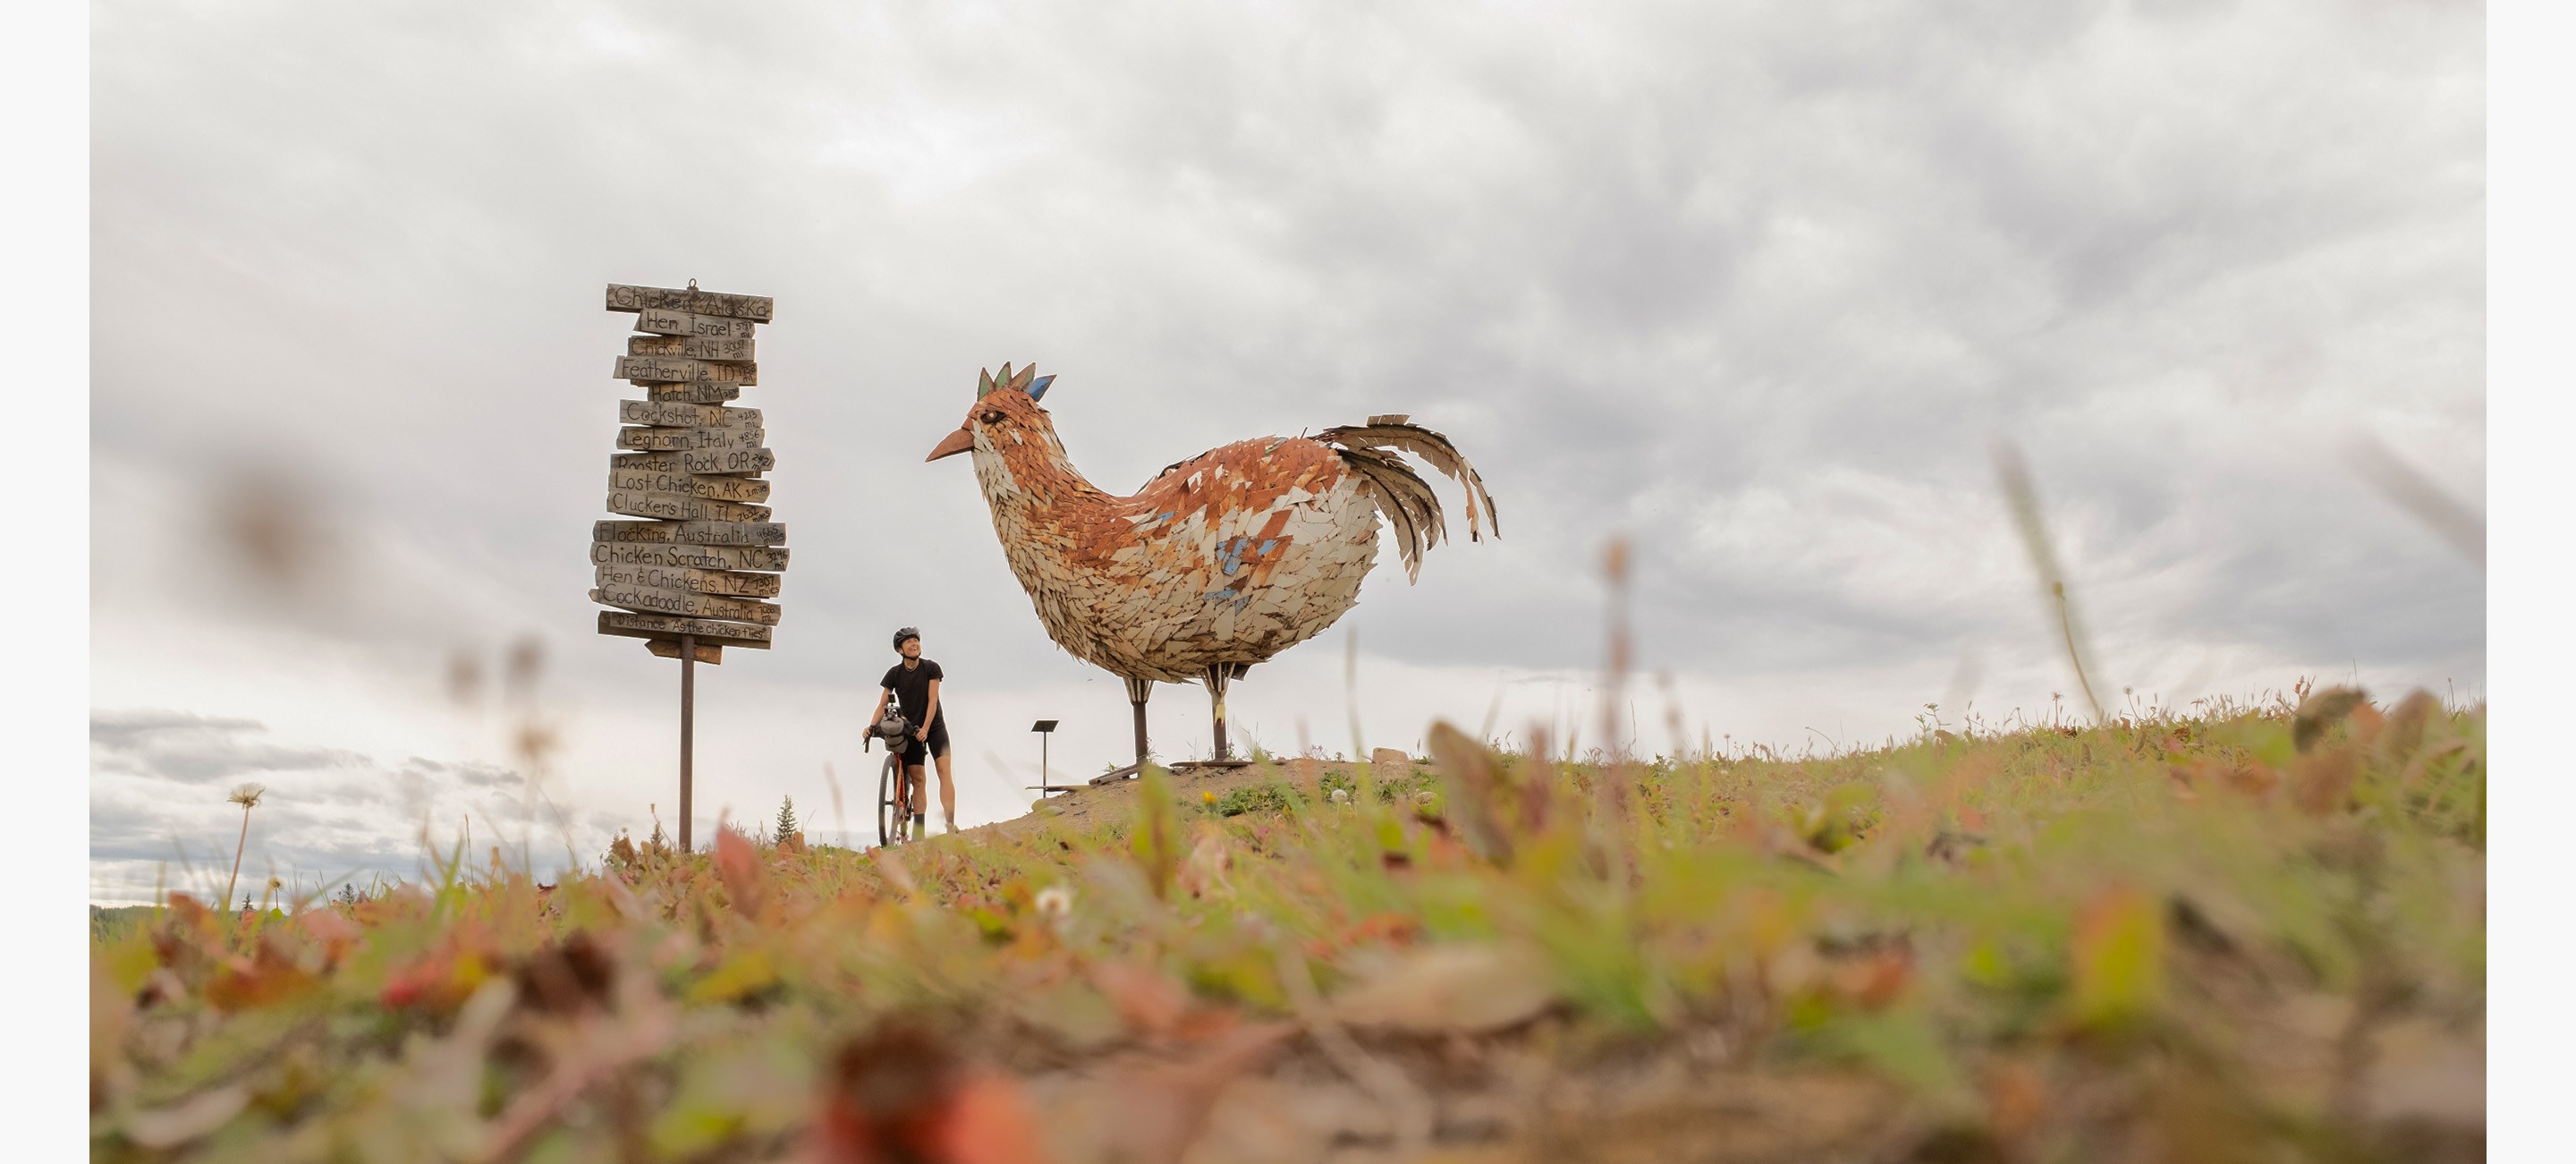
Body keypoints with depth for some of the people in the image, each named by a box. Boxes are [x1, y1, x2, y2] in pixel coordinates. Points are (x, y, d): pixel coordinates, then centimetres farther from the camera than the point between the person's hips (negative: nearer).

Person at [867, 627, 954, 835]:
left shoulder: (931, 668, -9)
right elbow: (882, 705, -6)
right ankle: (919, 832, 0)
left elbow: (932, 700, -15)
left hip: (934, 727, -1)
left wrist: (925, 728, -25)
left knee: (944, 772, -15)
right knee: (918, 780, -2)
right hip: (910, 730, 1)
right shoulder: (894, 674, -5)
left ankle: (950, 825, -22)